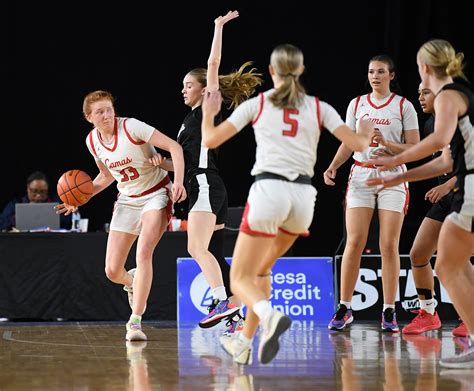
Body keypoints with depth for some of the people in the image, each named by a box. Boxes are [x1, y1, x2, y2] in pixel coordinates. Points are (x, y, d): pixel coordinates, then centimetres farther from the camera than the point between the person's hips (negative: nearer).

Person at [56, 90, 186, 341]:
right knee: (112, 271, -2)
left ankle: (135, 322, -20)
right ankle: (132, 283, 37)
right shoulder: (92, 141, -1)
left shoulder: (131, 127, -19)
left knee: (144, 252, -26)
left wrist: (178, 181, -35)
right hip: (127, 200, 5)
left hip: (156, 194, -5)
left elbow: (174, 146, -22)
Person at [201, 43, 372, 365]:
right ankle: (244, 342, 24)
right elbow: (358, 145, 7)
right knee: (261, 269, 25)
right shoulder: (319, 107, 12)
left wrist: (208, 113, 29)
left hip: (269, 190, -4)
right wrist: (367, 134, 31)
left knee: (240, 279, -1)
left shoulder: (256, 104, 8)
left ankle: (270, 316, -34)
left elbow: (211, 140, 8)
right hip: (304, 196, 4)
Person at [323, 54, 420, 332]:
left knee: (389, 245, -5)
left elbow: (415, 148, -2)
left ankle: (389, 312, 0)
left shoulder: (404, 106, 2)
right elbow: (347, 144, 14)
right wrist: (333, 166, -3)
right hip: (360, 176, 2)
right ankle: (344, 309, 0)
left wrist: (388, 144, -17)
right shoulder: (357, 104, 10)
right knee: (354, 242, -6)